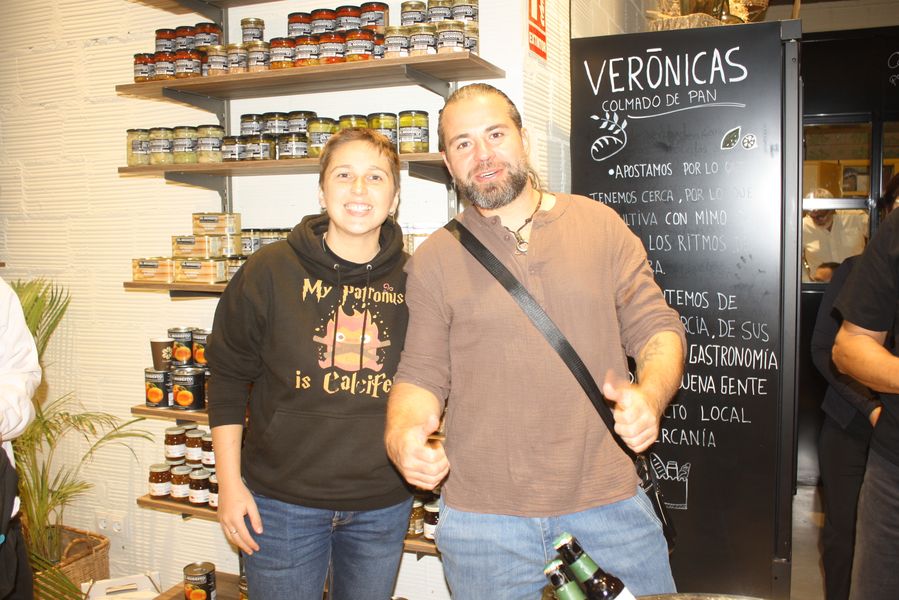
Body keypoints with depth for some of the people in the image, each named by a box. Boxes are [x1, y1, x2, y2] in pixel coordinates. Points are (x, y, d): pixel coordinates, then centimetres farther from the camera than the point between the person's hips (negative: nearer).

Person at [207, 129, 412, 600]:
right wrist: (229, 482, -3)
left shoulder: (414, 280, -4)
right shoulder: (271, 271, -8)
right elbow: (228, 374, -1)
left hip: (382, 505, 2)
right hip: (282, 501, -1)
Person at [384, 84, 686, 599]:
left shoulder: (600, 224, 4)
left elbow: (657, 327, 4)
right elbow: (422, 375, 2)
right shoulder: (434, 261, 2)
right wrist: (402, 435, -19)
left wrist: (650, 395, -16)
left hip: (610, 501, 1)